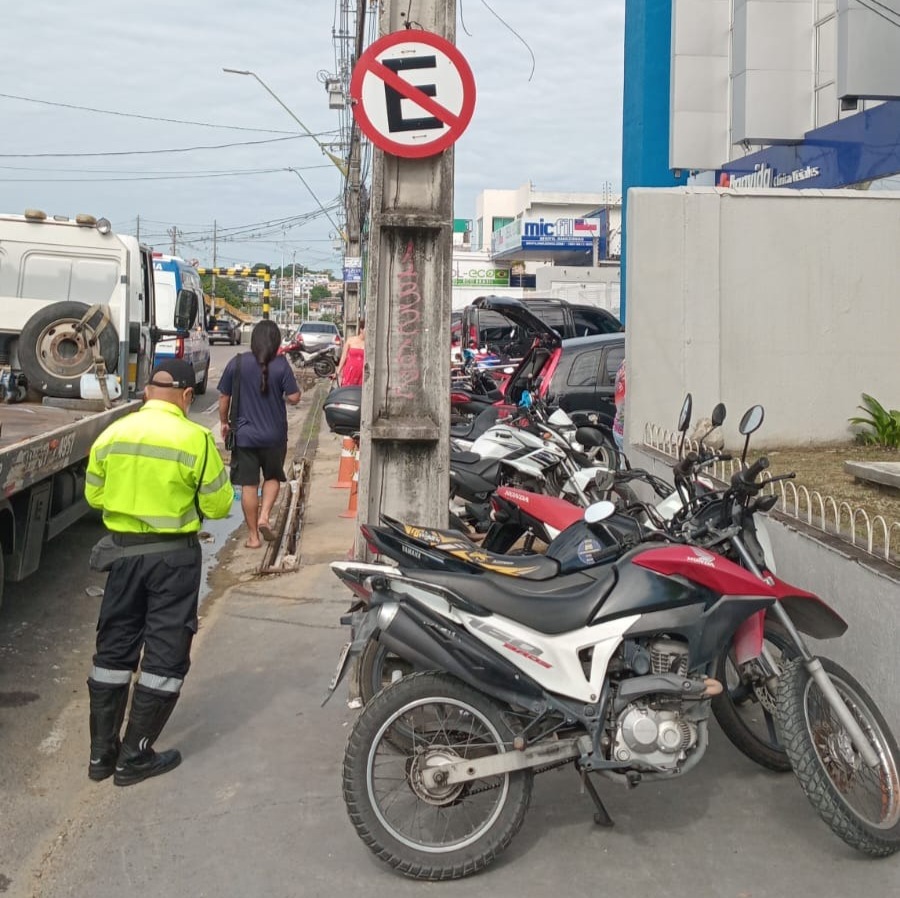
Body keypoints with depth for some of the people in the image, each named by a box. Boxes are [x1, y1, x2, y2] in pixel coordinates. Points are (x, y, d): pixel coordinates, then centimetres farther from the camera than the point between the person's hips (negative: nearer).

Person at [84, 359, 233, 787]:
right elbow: (219, 504, -9)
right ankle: (135, 757, 10)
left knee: (113, 649, 15)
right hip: (173, 554, -4)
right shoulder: (194, 438, -14)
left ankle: (102, 751, 22)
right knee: (165, 654, 6)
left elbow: (94, 496, 9)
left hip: (123, 550, 5)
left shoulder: (111, 434, -1)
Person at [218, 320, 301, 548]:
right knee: (273, 477, 22)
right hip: (274, 435, 0)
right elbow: (294, 398, -10)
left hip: (244, 435, 1)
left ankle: (253, 536, 11)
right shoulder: (281, 365, -10)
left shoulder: (237, 363, -4)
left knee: (248, 485, 7)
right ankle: (264, 516, 2)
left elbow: (224, 397, 1)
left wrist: (224, 422, 15)